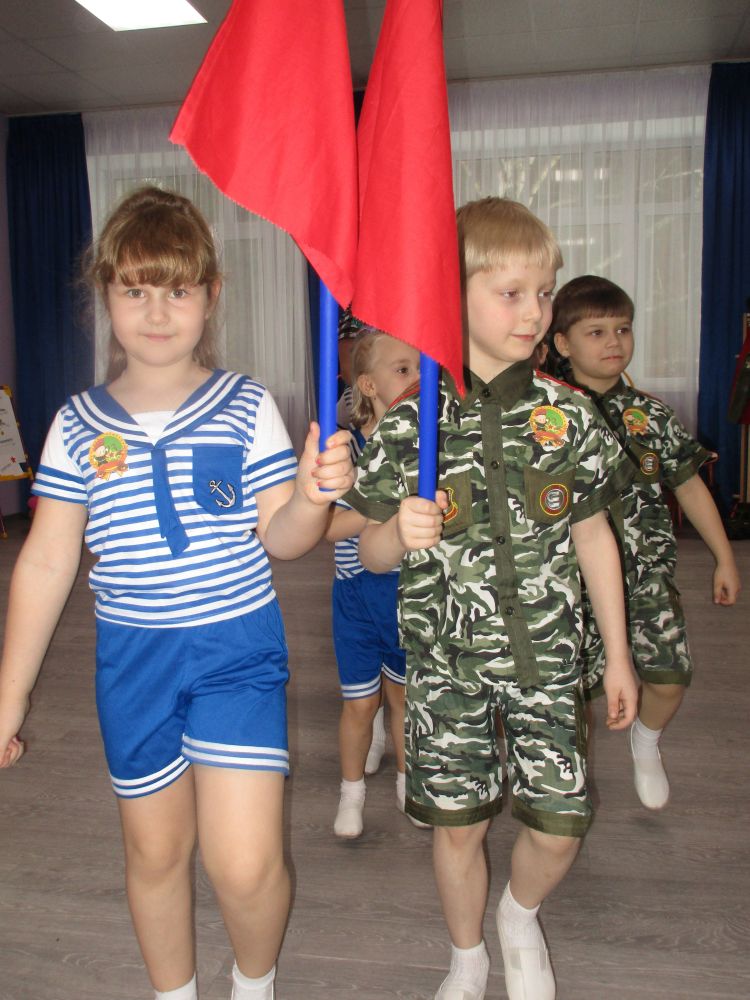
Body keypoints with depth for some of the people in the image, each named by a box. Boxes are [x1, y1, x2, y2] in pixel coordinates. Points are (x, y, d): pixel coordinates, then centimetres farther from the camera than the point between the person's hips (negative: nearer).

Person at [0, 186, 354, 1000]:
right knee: (156, 851, 17)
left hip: (239, 649, -2)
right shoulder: (79, 426, -2)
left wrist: (311, 500, -30)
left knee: (245, 864, -7)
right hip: (132, 657, 3)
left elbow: (278, 540, -6)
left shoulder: (246, 408, -7)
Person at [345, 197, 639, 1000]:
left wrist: (617, 655, 8)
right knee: (457, 822, 11)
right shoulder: (409, 426, -9)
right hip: (446, 662, -1)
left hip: (545, 660, 2)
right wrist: (400, 533, -25)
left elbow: (593, 536, 6)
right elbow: (371, 551, -1)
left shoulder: (568, 416, -3)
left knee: (560, 824, 6)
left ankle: (520, 917, 42)